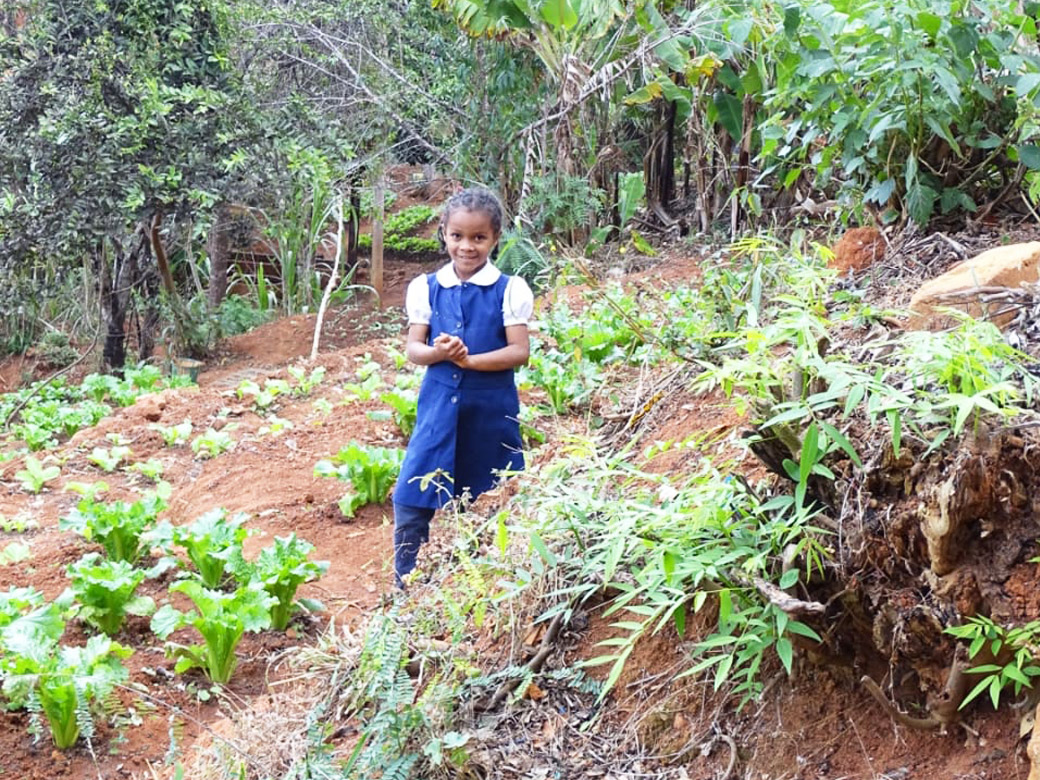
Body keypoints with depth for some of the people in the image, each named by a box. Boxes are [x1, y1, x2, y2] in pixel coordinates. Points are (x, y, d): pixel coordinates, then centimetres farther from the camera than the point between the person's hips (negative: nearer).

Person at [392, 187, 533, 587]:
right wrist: (437, 352, -21)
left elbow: (519, 351, -9)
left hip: (492, 411, -2)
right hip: (438, 407, 2)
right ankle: (405, 589, 12)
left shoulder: (509, 290, -4)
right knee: (410, 502, -1)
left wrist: (469, 359, -22)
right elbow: (412, 348, 1)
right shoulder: (426, 288, 3)